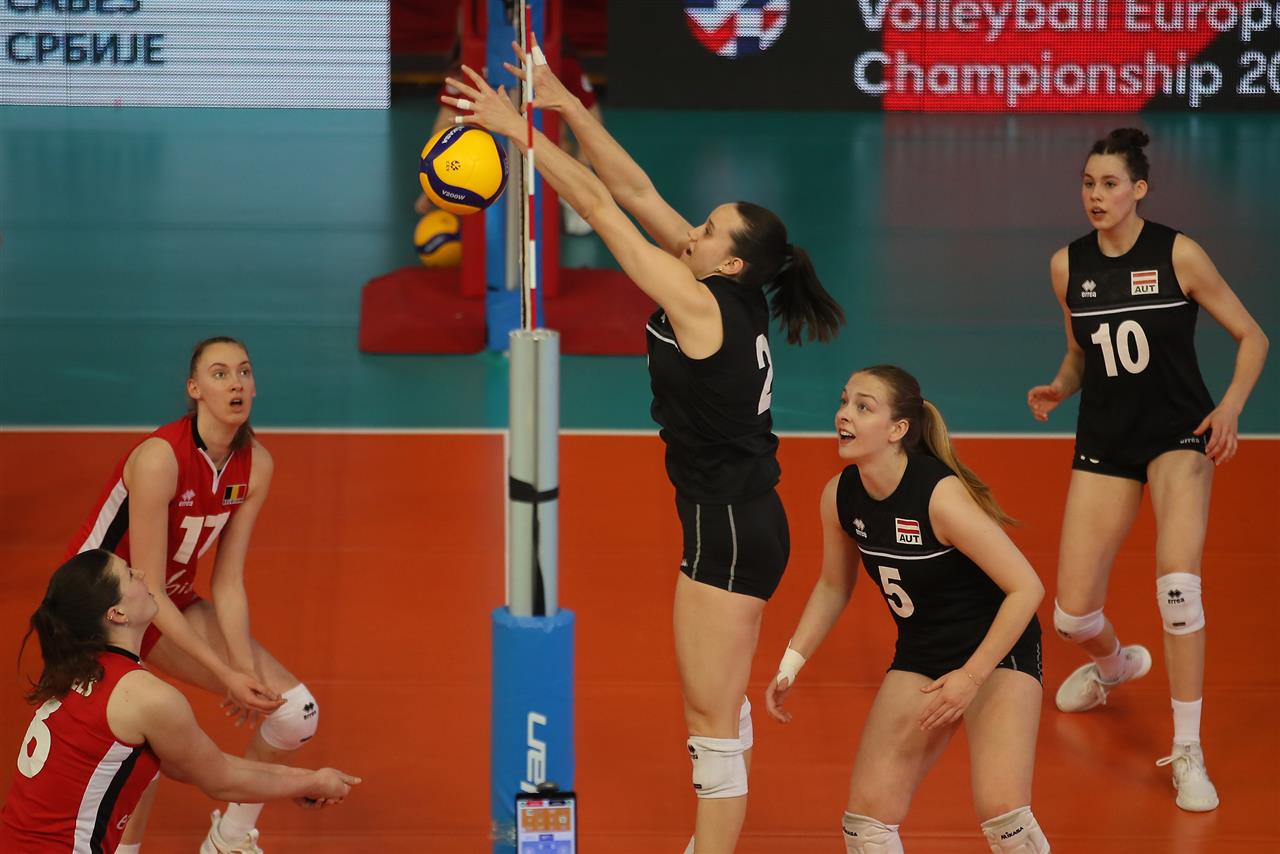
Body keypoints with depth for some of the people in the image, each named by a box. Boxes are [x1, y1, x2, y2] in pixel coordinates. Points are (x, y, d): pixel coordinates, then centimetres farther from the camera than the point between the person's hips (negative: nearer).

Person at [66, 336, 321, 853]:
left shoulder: (255, 466, -8)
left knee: (295, 711, -3)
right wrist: (224, 674, -26)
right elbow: (147, 590, -26)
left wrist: (245, 669, -18)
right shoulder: (159, 459, -29)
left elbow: (227, 583, -5)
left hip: (172, 606, 7)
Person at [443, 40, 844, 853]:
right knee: (720, 701, 20)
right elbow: (638, 193, 5)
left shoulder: (700, 305, -19)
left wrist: (517, 128, -16)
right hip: (740, 518, 10)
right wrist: (568, 108, 3)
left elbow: (601, 206, -18)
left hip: (729, 527, -10)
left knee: (710, 714, -4)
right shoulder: (731, 297, 3)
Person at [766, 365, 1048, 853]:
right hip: (919, 654, 6)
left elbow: (1026, 588, -24)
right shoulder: (839, 496, -8)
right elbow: (833, 586, 12)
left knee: (1000, 812, -22)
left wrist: (971, 676, -23)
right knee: (868, 813, -2)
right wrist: (790, 666, 6)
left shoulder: (941, 495, -27)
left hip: (997, 650, -6)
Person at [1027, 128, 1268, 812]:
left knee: (1177, 583, -26)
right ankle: (1113, 665, 40)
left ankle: (1187, 753, -13)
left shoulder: (1178, 255, -10)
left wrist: (1230, 406, -19)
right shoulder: (1067, 266, 1)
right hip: (1104, 442, 4)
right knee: (1073, 614, -1)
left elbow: (1251, 336, -3)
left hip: (1179, 434, -4)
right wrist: (1059, 388, -5)